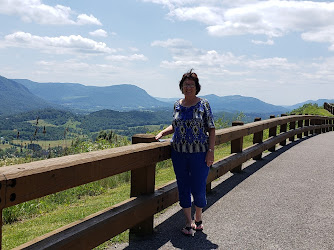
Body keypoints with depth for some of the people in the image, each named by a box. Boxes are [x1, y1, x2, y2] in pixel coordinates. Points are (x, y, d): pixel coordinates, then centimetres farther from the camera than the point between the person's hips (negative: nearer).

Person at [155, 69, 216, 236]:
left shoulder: (203, 104, -3)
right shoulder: (177, 105, 7)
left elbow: (211, 129, -2)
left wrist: (211, 151, -9)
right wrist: (162, 133, 6)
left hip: (199, 153, -3)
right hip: (179, 153, 3)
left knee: (198, 189, 0)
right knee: (183, 189, 6)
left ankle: (198, 219, 26)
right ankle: (189, 223, 20)